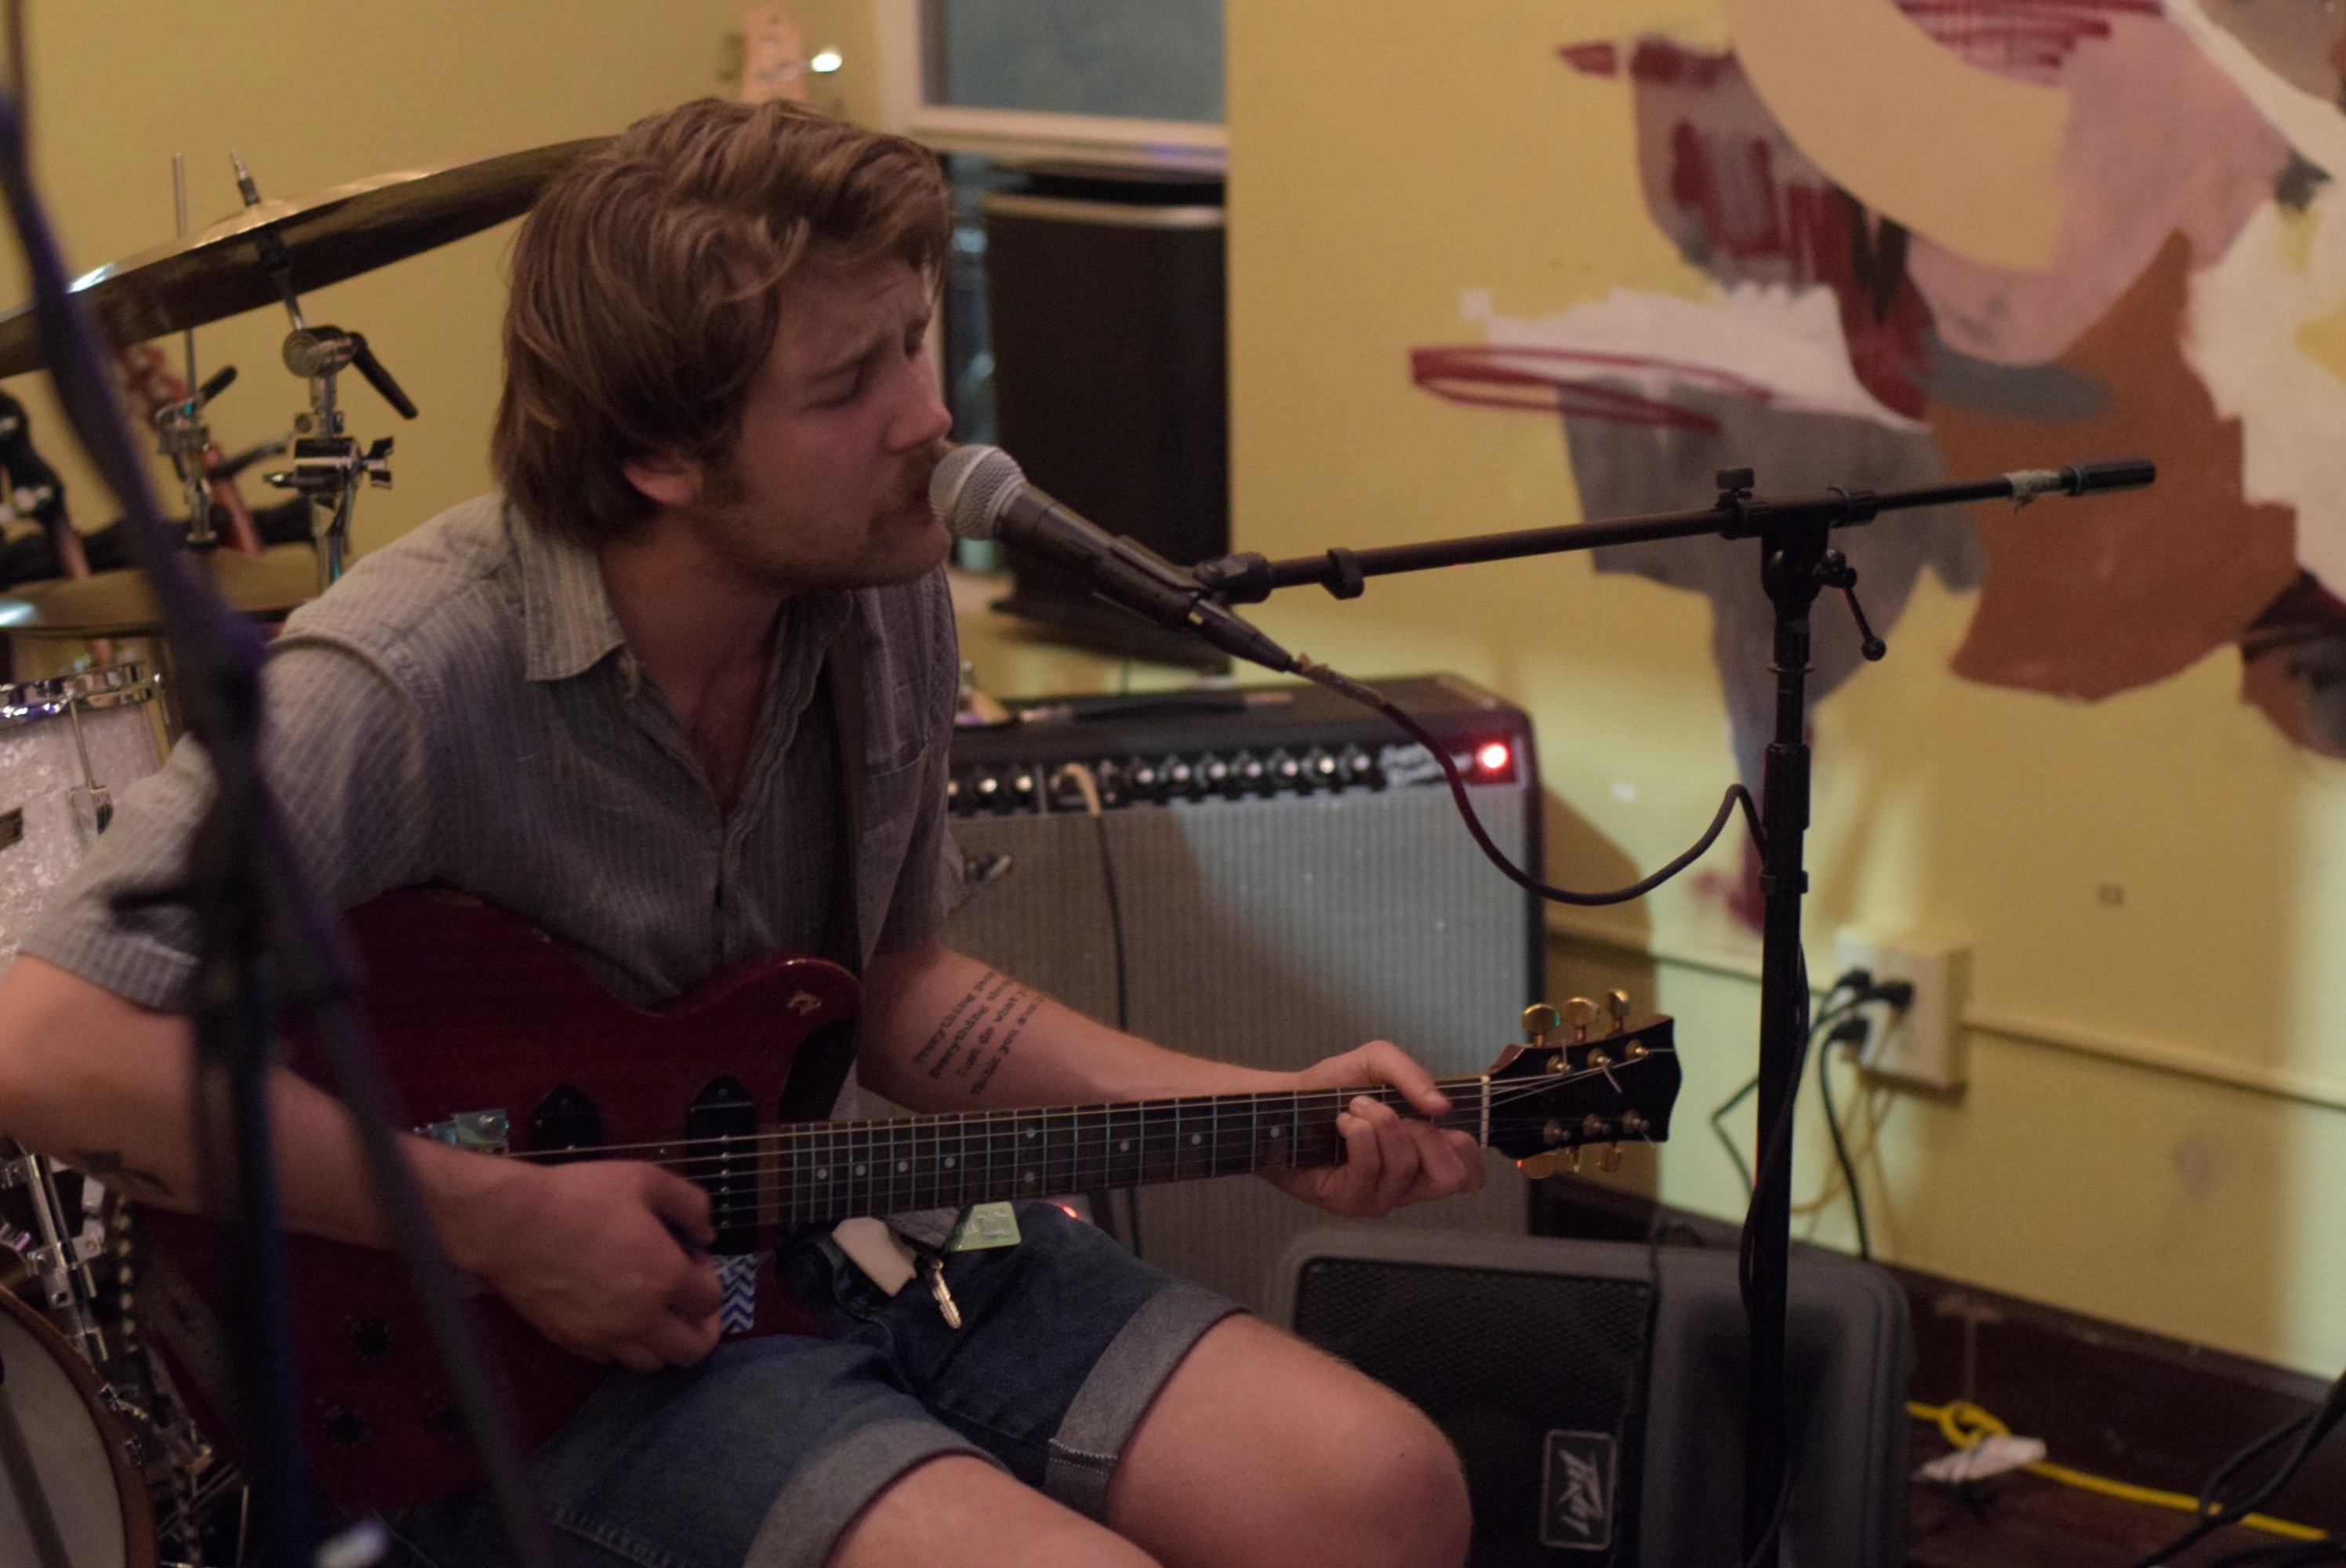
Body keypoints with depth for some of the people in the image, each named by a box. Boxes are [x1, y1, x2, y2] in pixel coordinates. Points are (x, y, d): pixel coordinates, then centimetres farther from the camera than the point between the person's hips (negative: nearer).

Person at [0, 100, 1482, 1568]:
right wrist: (501, 1219, -25)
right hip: (522, 1356, -7)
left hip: (825, 1221, 7)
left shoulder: (887, 601, 0)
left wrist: (1261, 1113, 2)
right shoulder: (414, 675, -25)